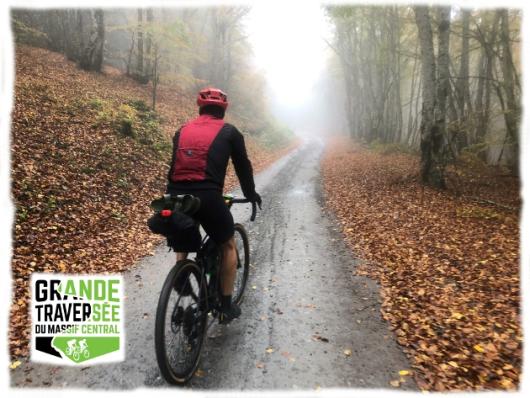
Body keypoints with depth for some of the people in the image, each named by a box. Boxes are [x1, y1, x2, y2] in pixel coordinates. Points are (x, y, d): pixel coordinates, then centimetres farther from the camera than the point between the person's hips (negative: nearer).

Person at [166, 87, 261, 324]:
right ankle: (226, 306, 22)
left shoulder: (182, 131, 22)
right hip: (208, 197, -4)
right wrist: (251, 194, 33)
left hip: (177, 197, 4)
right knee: (228, 246, 18)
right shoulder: (229, 132, 11)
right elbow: (243, 166, 18)